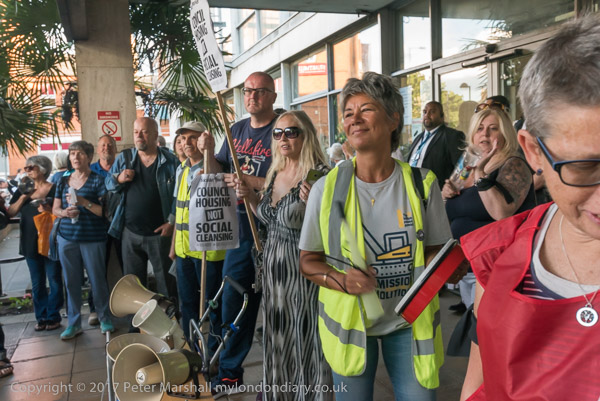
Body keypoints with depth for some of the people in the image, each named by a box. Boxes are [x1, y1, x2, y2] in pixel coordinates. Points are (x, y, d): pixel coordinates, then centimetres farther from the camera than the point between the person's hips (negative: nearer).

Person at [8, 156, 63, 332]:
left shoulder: (54, 189, -6)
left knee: (54, 281, 4)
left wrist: (49, 210, -23)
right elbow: (10, 213, 2)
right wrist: (24, 196, -11)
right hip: (30, 242, 5)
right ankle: (41, 317, 21)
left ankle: (53, 317, 14)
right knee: (37, 284, 11)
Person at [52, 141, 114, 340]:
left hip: (93, 239, -4)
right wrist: (65, 212, -10)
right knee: (71, 281, 10)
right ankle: (74, 323, 22)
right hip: (67, 238, 4)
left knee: (97, 280, 5)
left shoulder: (97, 180, -5)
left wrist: (84, 202, -22)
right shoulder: (63, 181, 9)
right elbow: (55, 209, 13)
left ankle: (105, 319, 21)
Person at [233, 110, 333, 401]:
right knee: (277, 340, 18)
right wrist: (249, 197, 7)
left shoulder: (319, 175, -13)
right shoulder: (274, 174, 9)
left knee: (305, 339, 4)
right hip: (273, 268, 7)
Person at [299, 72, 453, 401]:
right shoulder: (326, 189, -8)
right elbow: (307, 261, -2)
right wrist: (341, 280, -21)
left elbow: (437, 250, 4)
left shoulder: (422, 183, -5)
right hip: (349, 319, 0)